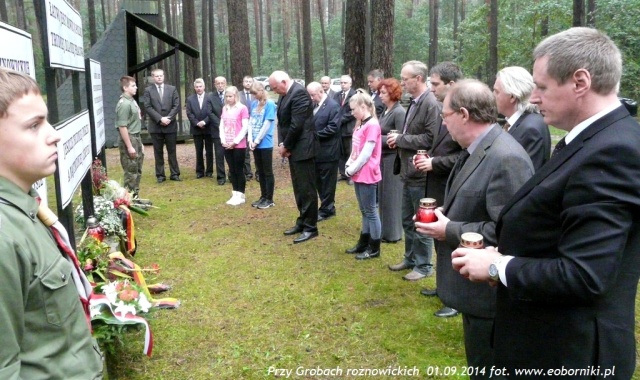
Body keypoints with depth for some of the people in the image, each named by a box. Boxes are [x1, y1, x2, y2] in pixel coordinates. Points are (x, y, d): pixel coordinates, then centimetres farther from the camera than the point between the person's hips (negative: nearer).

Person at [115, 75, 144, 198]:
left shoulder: (132, 100, 11)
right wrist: (129, 146, -21)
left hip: (136, 138, 10)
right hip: (128, 139, -10)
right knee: (131, 172, -3)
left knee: (138, 170, 16)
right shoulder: (124, 104, -17)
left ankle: (135, 196, 26)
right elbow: (122, 127, -20)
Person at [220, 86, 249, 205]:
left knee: (239, 170, 1)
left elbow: (245, 127, -11)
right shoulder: (225, 108, 11)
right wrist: (223, 140, -1)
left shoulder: (242, 108, -8)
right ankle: (235, 194, 18)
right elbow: (222, 126, 12)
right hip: (227, 146, 6)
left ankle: (241, 195, 10)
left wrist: (235, 142, -13)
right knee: (232, 170, 10)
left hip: (239, 145, -6)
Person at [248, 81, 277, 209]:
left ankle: (269, 199, 11)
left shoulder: (270, 104, -11)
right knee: (260, 172, 13)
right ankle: (263, 196, 24)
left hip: (265, 144, -6)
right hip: (255, 144, 6)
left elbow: (267, 125, -14)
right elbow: (251, 122, 8)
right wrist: (250, 139, -4)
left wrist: (257, 141, -12)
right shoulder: (254, 104, 8)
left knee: (268, 172, 3)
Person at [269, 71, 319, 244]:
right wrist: (282, 144, -2)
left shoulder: (299, 93, -18)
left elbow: (296, 124, -22)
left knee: (307, 188, -2)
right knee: (299, 188, 16)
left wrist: (286, 146, -11)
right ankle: (303, 221, 27)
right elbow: (281, 121, 12)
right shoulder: (284, 94, 11)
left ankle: (310, 227, 7)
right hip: (293, 148, 9)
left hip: (302, 148, -9)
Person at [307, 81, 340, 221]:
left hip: (327, 152, -8)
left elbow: (332, 128, -19)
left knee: (327, 182, 2)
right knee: (319, 181, 14)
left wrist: (315, 135, -19)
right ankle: (327, 207, 26)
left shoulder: (333, 106, -12)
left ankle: (326, 210, 13)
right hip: (317, 151, 8)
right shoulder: (314, 105, 11)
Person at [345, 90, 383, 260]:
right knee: (364, 211, 16)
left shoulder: (372, 125, -16)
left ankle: (375, 248, 10)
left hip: (367, 175, -9)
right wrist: (348, 166, 2)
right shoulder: (360, 125, 12)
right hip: (358, 174, 9)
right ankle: (364, 243, 26)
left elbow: (366, 153, -19)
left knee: (371, 211, 0)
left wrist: (352, 169, -12)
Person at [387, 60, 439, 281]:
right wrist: (398, 137, 2)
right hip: (408, 171, 9)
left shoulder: (431, 104, -18)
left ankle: (424, 265, 18)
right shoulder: (414, 102, 10)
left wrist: (401, 139, -18)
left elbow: (430, 139, -25)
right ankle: (410, 258, 34)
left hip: (421, 173, -9)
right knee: (407, 220, 19)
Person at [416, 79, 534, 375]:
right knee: (478, 364, 27)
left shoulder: (506, 159, -26)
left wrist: (449, 231, -21)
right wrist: (446, 212, 1)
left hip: (489, 292, -10)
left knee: (487, 367, 10)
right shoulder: (476, 149, 5)